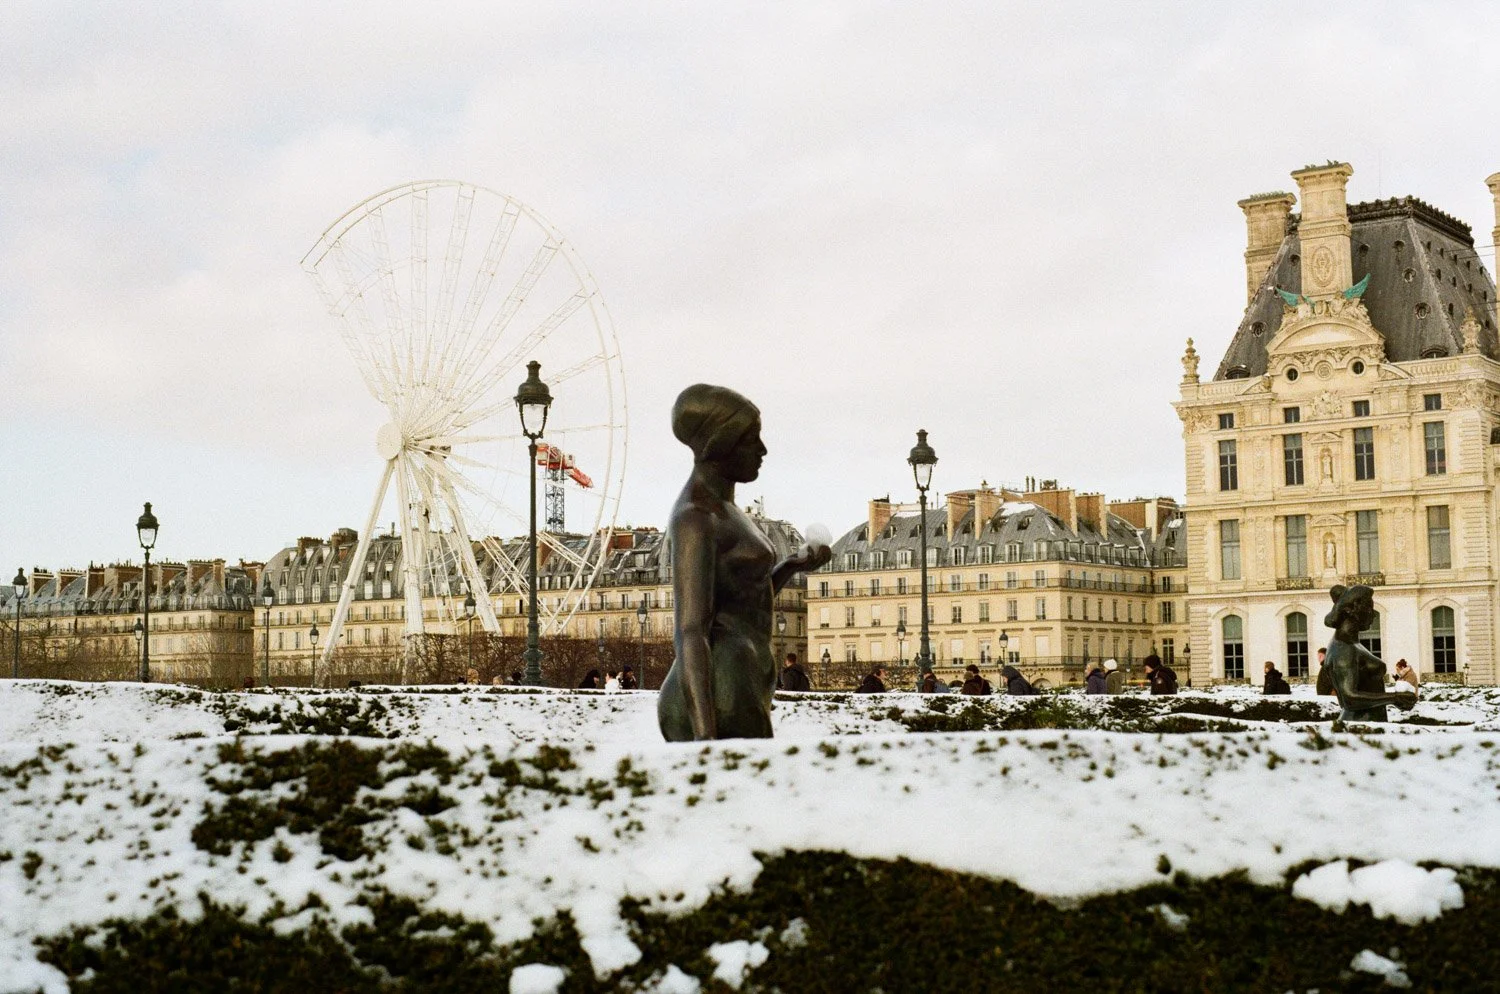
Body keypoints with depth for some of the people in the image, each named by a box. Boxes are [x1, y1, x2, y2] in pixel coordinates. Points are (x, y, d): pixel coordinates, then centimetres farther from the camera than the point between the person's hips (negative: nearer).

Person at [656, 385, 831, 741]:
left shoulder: (721, 511, 20)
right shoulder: (694, 518, -12)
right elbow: (689, 633, -21)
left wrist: (796, 564, 14)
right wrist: (705, 738, -28)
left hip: (733, 702, 10)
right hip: (716, 710, -10)